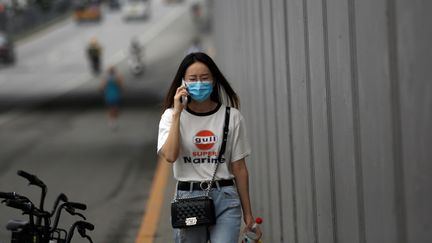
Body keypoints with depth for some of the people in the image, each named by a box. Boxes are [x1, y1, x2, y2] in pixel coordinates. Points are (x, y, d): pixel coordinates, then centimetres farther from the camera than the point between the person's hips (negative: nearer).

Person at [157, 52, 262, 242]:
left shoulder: (231, 116, 2)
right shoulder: (172, 115, 1)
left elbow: (239, 167, 6)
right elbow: (170, 156, -17)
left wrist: (247, 211, 8)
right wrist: (177, 113, -15)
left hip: (224, 198, -1)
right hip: (188, 197, 1)